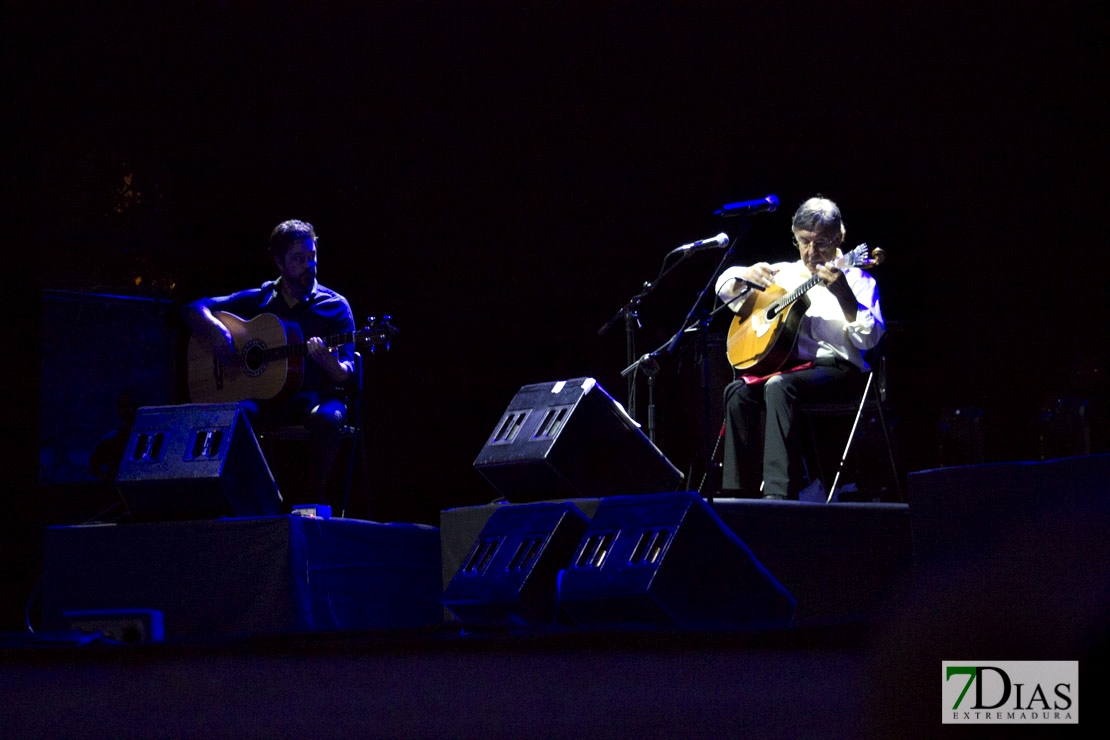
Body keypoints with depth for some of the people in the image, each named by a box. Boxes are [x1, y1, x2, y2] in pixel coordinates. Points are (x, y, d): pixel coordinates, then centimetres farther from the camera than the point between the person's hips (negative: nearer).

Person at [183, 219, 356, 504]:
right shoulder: (259, 300, 11)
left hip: (314, 394, -1)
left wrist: (332, 365, -27)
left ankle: (313, 499, -22)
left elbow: (345, 373, -2)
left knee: (325, 417, -38)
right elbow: (195, 309, 14)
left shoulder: (334, 306, 5)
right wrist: (215, 330, -8)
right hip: (267, 397, 1)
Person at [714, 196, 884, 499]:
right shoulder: (785, 273, 20)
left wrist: (842, 293, -26)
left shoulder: (854, 278, 5)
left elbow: (869, 338, -11)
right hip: (789, 365, 5)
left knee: (779, 386, -35)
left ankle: (779, 493, -43)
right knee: (738, 392, -24)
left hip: (837, 369, -5)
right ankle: (741, 491, -22)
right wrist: (746, 276, -1)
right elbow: (724, 287, 24)